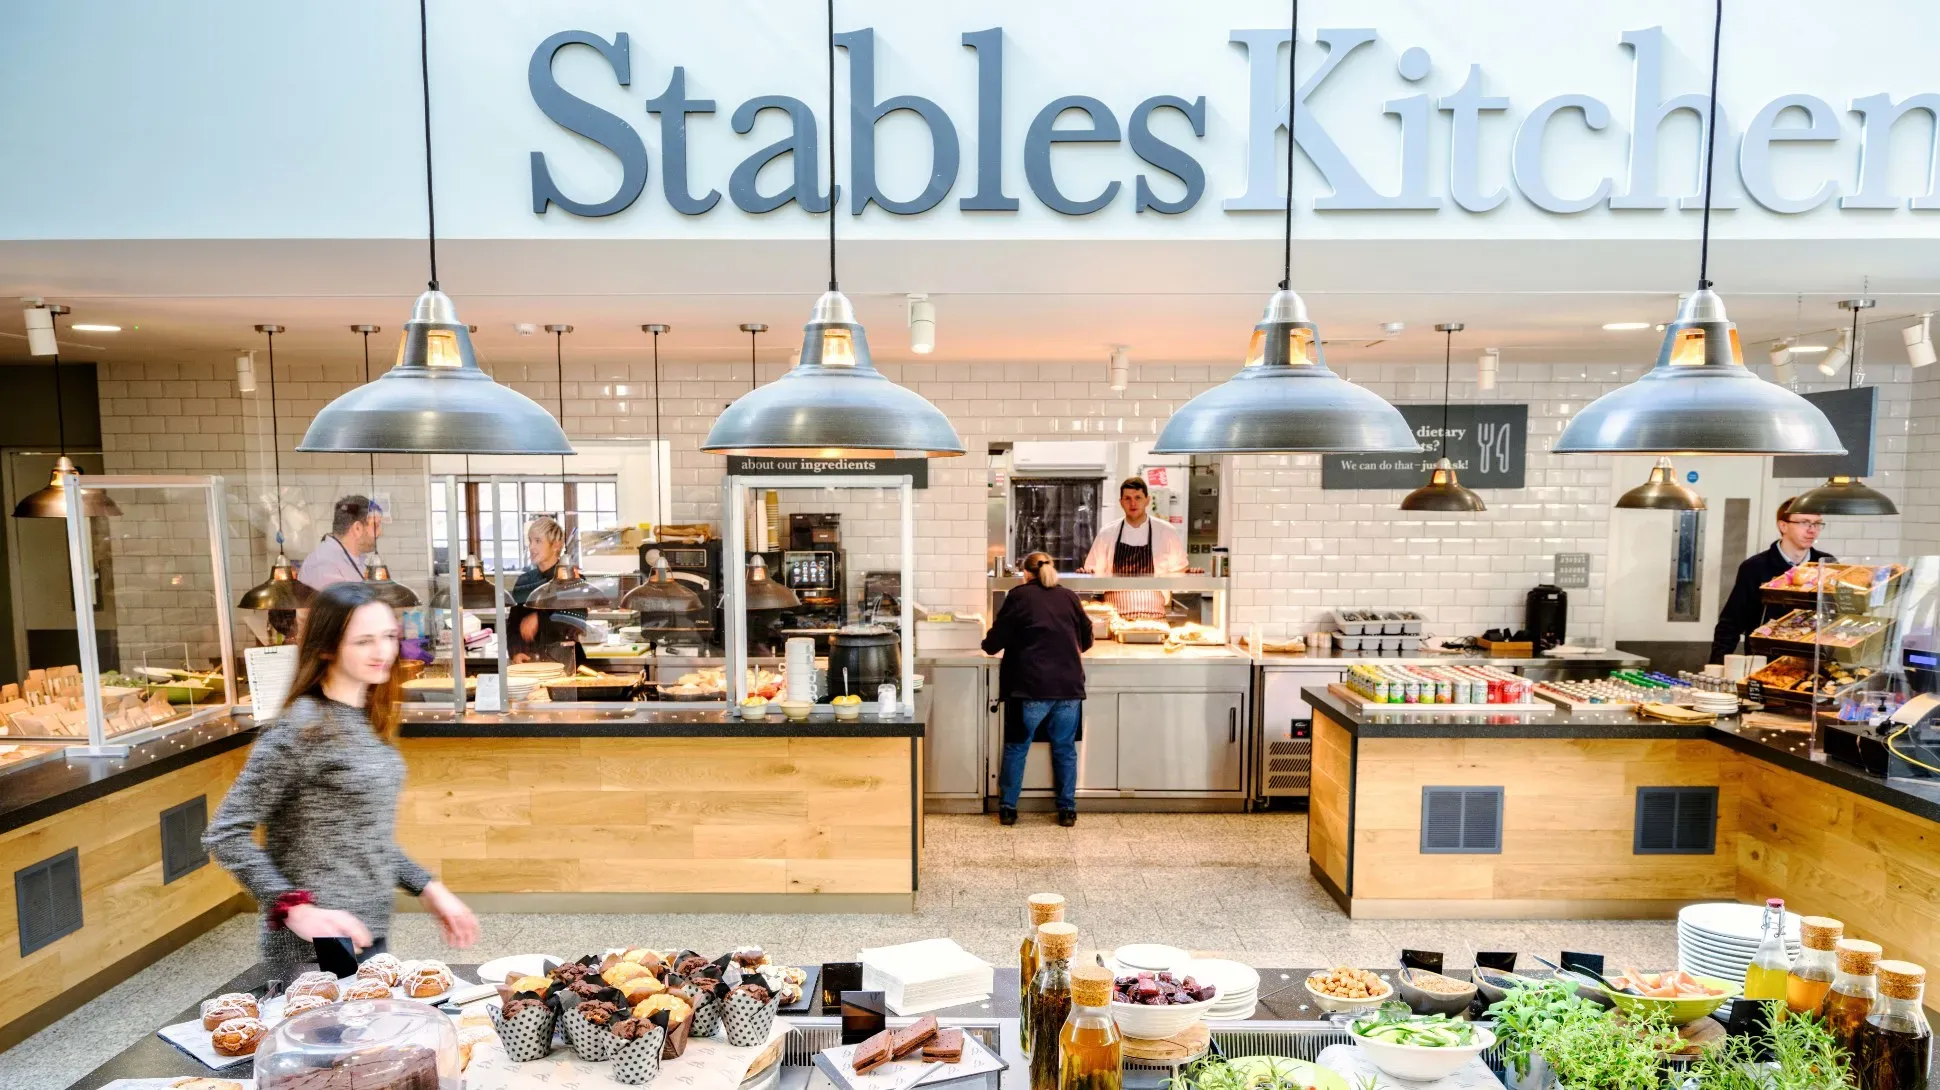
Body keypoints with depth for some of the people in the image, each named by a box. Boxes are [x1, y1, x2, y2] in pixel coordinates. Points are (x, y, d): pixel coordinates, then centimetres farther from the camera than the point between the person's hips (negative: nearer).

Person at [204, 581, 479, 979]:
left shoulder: (371, 721, 6)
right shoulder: (302, 727, -18)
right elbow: (225, 834, -18)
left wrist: (429, 889, 7)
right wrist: (297, 910, -26)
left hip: (368, 935, 8)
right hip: (318, 950, -8)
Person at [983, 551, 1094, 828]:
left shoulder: (1019, 595, 1)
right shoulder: (1069, 597, 11)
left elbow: (993, 643, 1)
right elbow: (1086, 640, 22)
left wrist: (988, 644, 24)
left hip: (1031, 686, -3)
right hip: (1069, 685, 3)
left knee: (1016, 747, 10)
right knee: (1065, 748, 13)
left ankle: (1008, 808, 14)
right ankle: (1067, 810, 17)